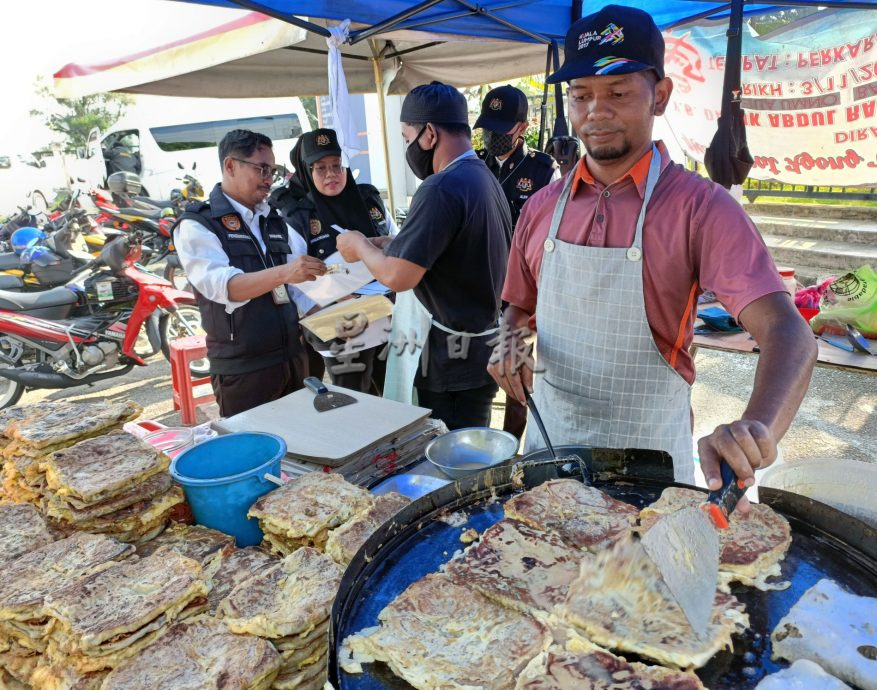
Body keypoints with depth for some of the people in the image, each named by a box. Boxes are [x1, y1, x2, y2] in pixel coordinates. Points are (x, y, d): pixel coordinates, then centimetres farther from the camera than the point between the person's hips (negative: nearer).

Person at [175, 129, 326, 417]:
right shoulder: (197, 225, -6)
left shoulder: (275, 223, 15)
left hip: (293, 358, 6)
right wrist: (281, 273, -37)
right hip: (243, 369, -6)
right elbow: (223, 286, -23)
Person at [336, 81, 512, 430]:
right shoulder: (485, 177, 10)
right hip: (486, 343, 10)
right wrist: (376, 245, 13)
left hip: (456, 352, -10)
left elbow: (399, 276, -22)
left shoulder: (443, 188, -21)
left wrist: (360, 245, -4)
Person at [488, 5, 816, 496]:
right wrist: (513, 339, -9)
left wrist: (758, 427, -42)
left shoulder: (699, 206, -13)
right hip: (548, 449, 4)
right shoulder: (542, 207, 1)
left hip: (649, 464, -4)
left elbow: (789, 334, -23)